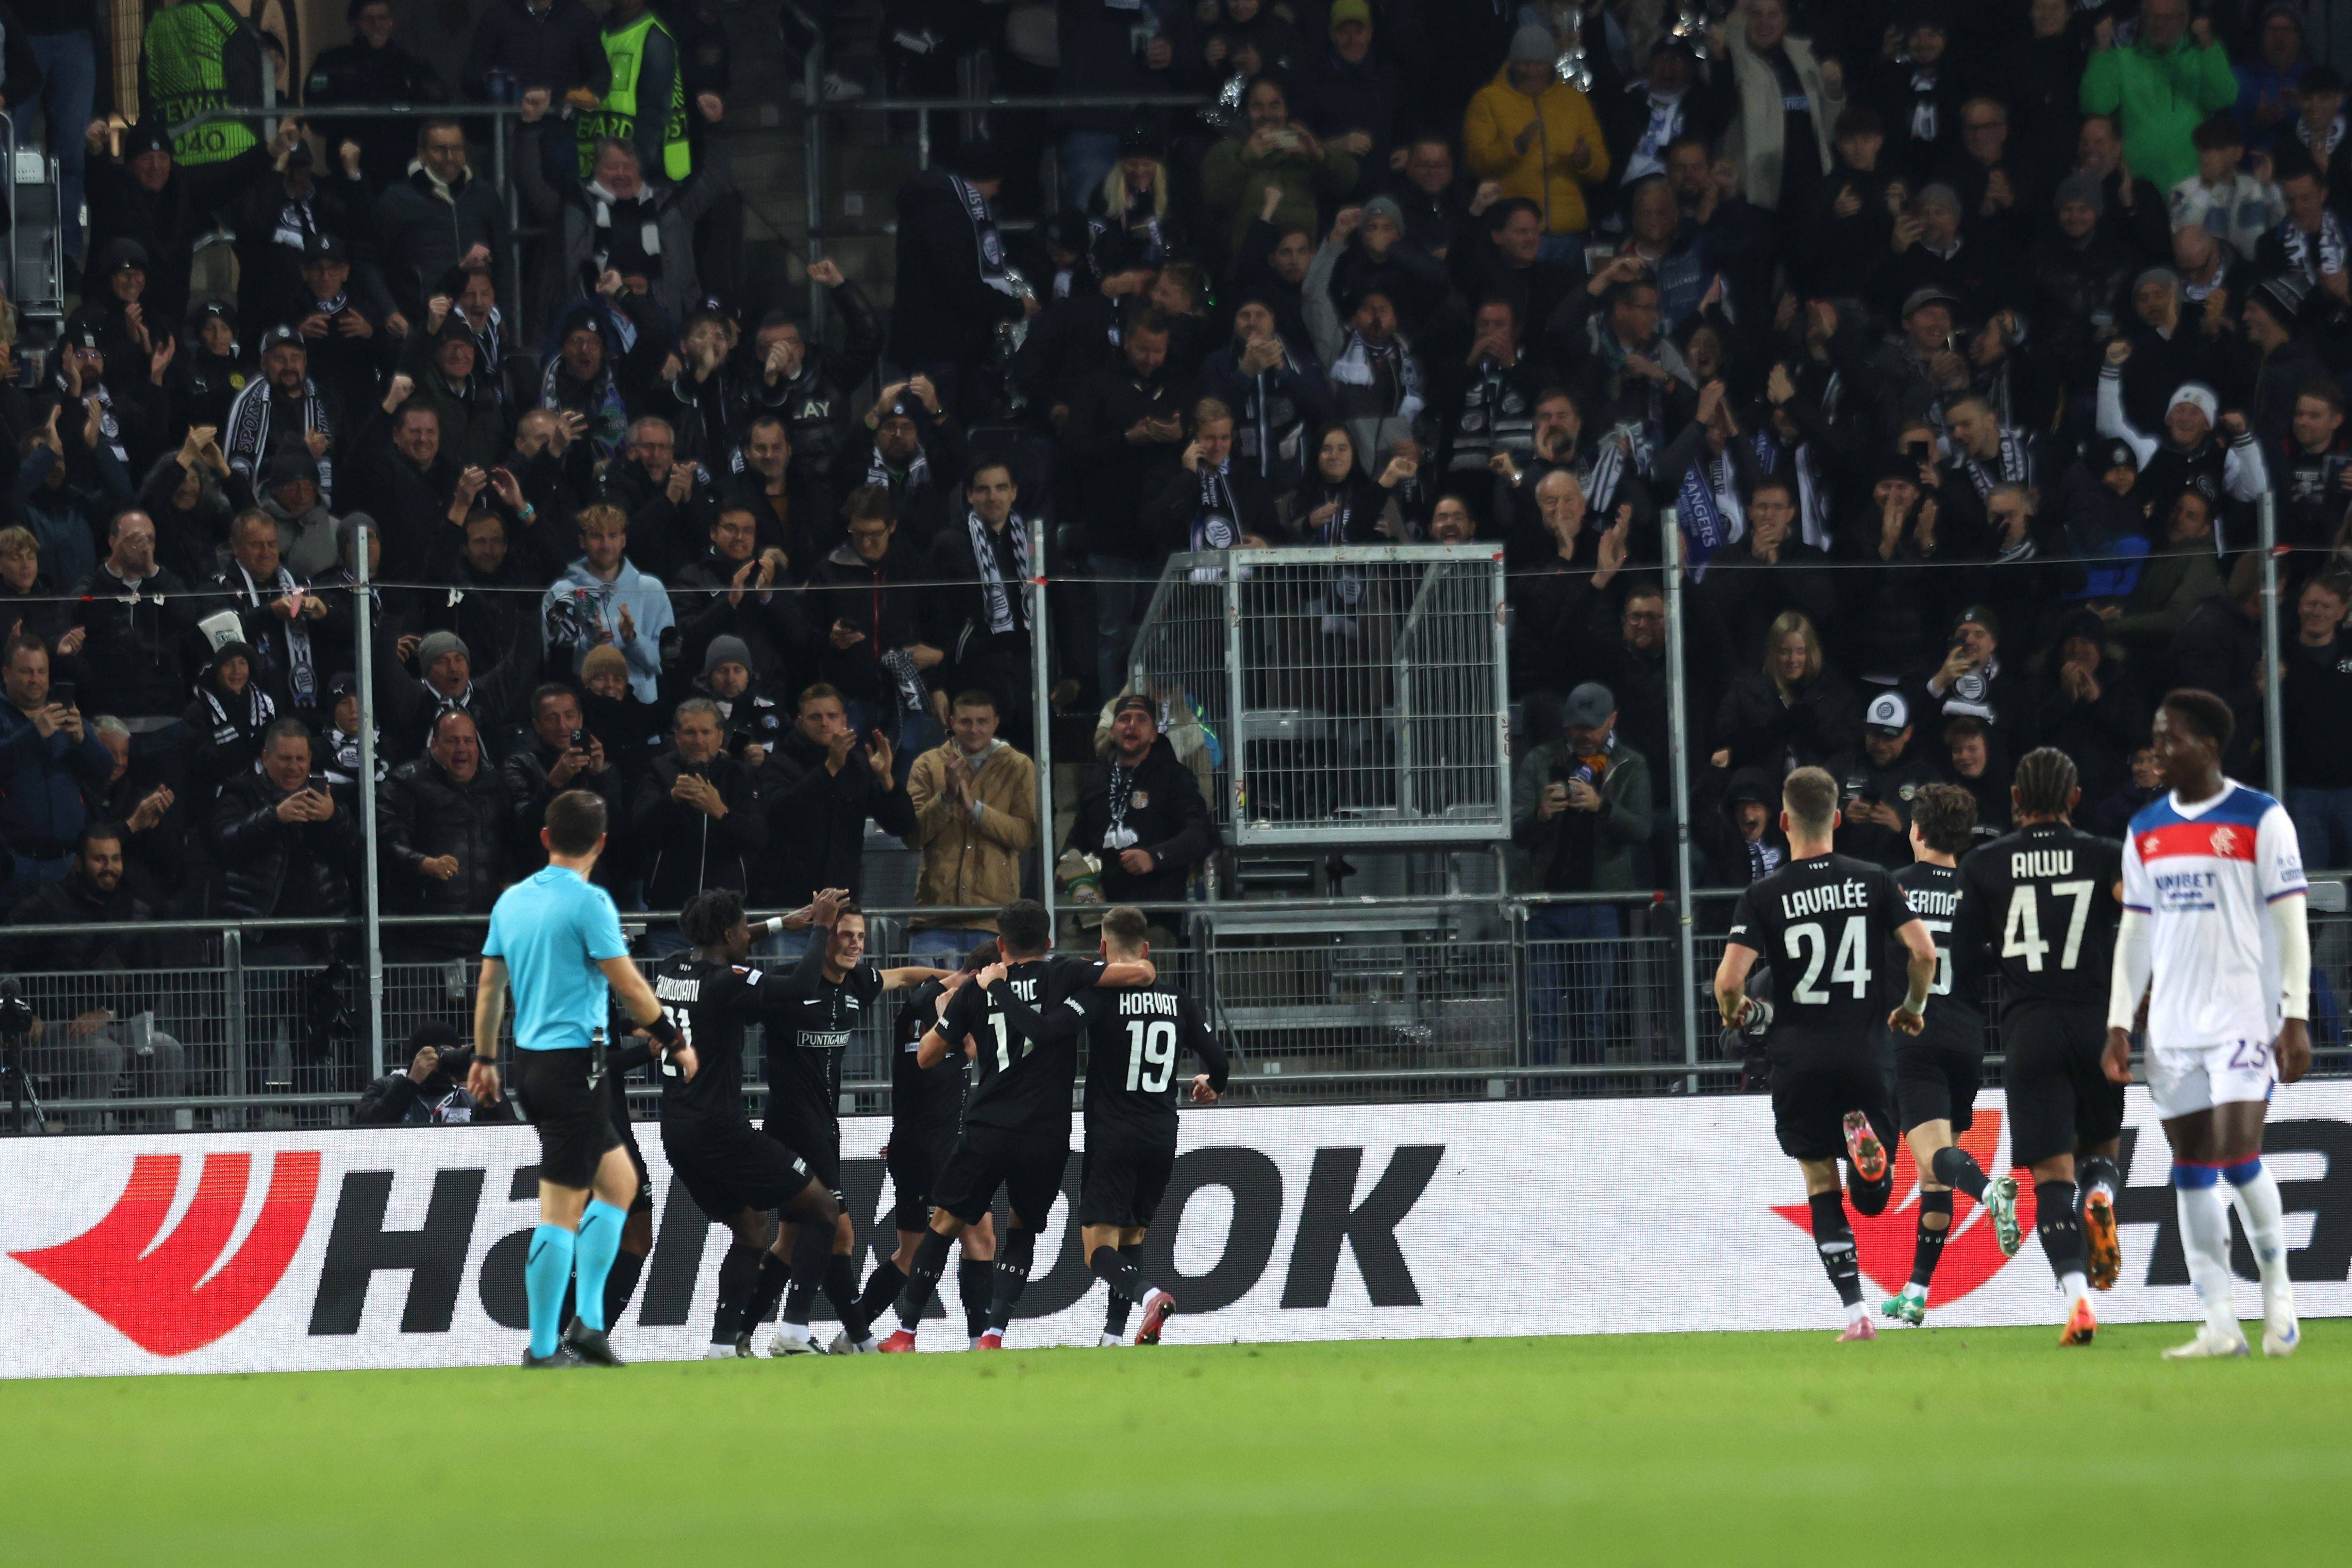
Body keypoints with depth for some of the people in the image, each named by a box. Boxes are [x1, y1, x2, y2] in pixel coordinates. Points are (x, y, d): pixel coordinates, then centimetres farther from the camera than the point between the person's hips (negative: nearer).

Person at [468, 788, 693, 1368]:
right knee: (561, 1210, -5)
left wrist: (484, 1059, 25)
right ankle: (541, 1352, -4)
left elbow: (490, 984, 16)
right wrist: (674, 1042, -1)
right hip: (573, 1062, -8)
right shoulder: (589, 902, -13)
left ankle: (588, 1322, 14)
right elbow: (628, 984, -13)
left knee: (619, 1180, 19)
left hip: (529, 1061, 8)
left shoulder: (512, 901, 10)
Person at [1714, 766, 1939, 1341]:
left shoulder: (1763, 896, -4)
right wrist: (1914, 1008, 14)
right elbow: (1924, 952, -5)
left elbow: (1729, 979, -13)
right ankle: (1868, 1143, -22)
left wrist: (1733, 1010, 11)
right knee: (1875, 1199, 14)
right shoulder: (1873, 881, 1)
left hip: (1798, 1056, -1)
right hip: (1863, 1052, 1)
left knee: (1822, 1187, 9)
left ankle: (1856, 1312, -4)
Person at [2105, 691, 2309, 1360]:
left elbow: (2290, 925, -6)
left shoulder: (2260, 820, -4)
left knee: (2237, 1154, -14)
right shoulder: (2146, 830, 12)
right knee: (2191, 1169, 1)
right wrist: (2119, 1024, 8)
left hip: (2245, 1018, -5)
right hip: (2173, 1024, 5)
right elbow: (2134, 932, 15)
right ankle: (2220, 1324, 3)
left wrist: (2296, 1020, -11)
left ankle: (2278, 1291, 7)